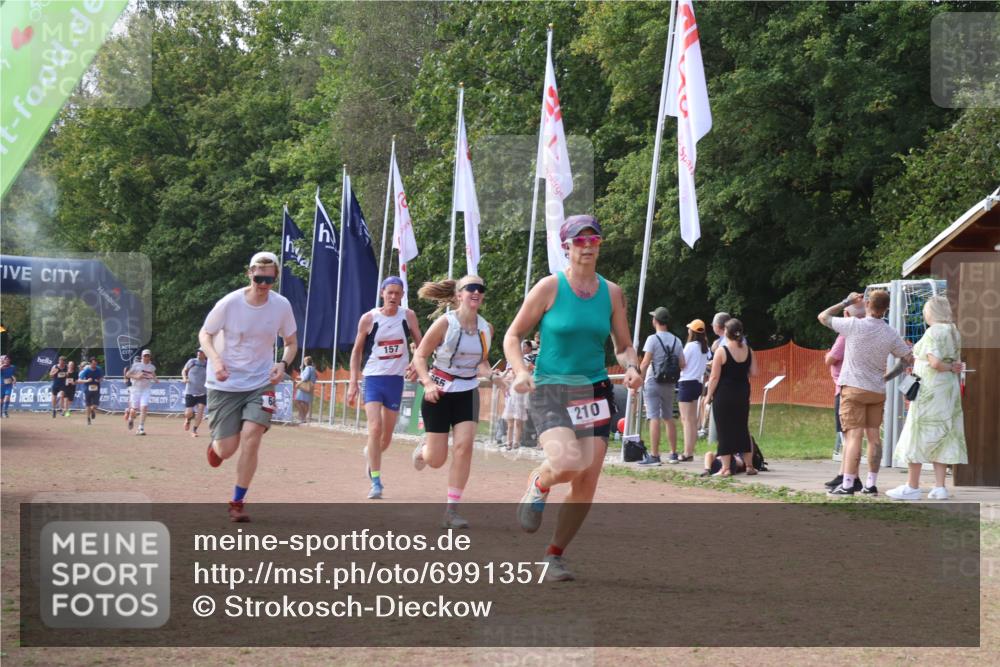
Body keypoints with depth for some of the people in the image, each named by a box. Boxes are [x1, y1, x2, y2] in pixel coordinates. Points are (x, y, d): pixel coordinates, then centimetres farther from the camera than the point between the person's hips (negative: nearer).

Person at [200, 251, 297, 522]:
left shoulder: (281, 305, -7)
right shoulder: (229, 303, -15)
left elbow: (291, 343, 7)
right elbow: (204, 334, -2)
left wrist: (283, 364, -14)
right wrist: (215, 360, -21)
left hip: (260, 382, 1)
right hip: (225, 384, -1)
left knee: (251, 436, -18)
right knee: (227, 449, -2)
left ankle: (237, 503, -2)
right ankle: (215, 446, 40)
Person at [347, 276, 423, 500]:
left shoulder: (408, 316, 0)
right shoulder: (369, 319, -4)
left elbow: (420, 345, 8)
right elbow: (357, 351, 5)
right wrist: (353, 383, -1)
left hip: (396, 379, 2)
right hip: (373, 378, -2)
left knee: (387, 434, 10)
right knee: (375, 428, -17)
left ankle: (370, 453, 44)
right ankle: (376, 482, -13)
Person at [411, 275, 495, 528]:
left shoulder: (486, 328, 1)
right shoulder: (445, 323, -14)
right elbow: (419, 356, -9)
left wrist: (493, 375, -5)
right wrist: (428, 383, -23)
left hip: (468, 393, 3)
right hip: (440, 392, -3)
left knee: (464, 446, -15)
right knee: (436, 460, 1)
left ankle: (452, 511, -7)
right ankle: (423, 449, 41)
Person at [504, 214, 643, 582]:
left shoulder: (611, 292, 7)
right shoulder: (550, 287, -4)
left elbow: (624, 346, 14)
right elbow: (513, 336, 1)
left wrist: (632, 368, -7)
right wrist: (520, 372, -16)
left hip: (595, 392, 4)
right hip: (550, 391, -4)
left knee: (587, 482, -1)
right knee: (568, 463, -28)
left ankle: (554, 554, 18)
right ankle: (538, 485, 9)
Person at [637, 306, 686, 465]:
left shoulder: (653, 339, -10)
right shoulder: (676, 340, 7)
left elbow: (645, 363, -15)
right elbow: (682, 365, 5)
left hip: (653, 382, -6)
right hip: (670, 385, 6)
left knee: (654, 419, -8)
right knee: (668, 418, 15)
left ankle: (654, 456, -12)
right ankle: (673, 454, 19)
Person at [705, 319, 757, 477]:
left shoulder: (722, 351, -12)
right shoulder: (748, 350, 2)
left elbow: (715, 377, -12)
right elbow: (752, 372, 6)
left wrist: (709, 395, -4)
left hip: (724, 394, -5)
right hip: (743, 394, 5)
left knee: (724, 430, 1)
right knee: (743, 428, 15)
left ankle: (726, 468, 0)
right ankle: (749, 465, 18)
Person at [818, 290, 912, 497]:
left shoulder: (854, 325, -12)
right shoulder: (891, 334, -1)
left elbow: (822, 316, 0)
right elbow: (909, 358, 6)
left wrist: (846, 302, 10)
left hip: (854, 388, -4)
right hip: (877, 391, 4)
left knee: (854, 436, -8)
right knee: (873, 435, 10)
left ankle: (847, 485, -11)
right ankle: (871, 484, 11)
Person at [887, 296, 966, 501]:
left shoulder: (933, 332, -13)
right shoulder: (954, 332, 12)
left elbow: (935, 362, -21)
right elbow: (957, 362, 15)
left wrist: (950, 368, -4)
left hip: (929, 389, -8)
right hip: (949, 388, 8)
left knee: (918, 436, -3)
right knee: (941, 438, 8)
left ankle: (912, 486, -1)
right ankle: (939, 487, 6)